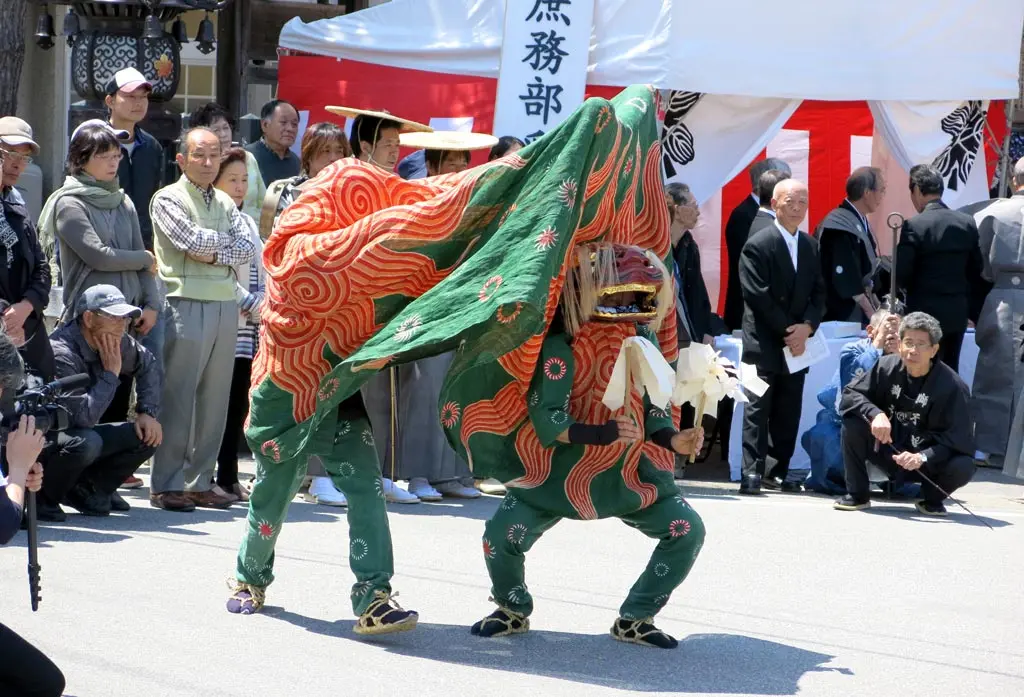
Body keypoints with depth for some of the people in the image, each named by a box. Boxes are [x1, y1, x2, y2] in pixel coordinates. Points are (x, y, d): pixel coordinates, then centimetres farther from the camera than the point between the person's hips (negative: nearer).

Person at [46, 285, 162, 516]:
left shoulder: (117, 341, -4)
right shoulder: (62, 353, -29)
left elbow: (148, 365, 18)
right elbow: (84, 417, -36)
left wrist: (148, 412, 5)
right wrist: (111, 373, -26)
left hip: (82, 434, 8)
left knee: (147, 436, -4)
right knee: (87, 443, -38)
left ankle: (89, 486, 5)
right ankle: (45, 495, -11)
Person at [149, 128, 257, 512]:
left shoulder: (225, 202, 18)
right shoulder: (168, 199, 0)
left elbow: (248, 249, 6)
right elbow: (193, 240, -14)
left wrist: (215, 254, -8)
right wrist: (227, 238, 1)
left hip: (226, 305, 6)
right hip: (186, 304, -6)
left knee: (215, 398, 6)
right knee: (178, 397, -6)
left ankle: (200, 482, 13)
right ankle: (166, 484, -2)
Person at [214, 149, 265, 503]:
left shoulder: (248, 222, 20)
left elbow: (261, 269, 22)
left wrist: (264, 304, 5)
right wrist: (250, 304, -12)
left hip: (248, 330, 8)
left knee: (238, 403, 9)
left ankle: (228, 477, 14)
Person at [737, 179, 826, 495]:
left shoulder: (811, 246, 13)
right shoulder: (758, 245, -7)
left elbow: (819, 293, 12)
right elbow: (759, 297, -12)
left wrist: (807, 327, -6)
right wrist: (787, 331, -13)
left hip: (797, 343, 6)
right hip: (764, 343, -6)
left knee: (789, 412, 6)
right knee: (759, 409, -7)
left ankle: (779, 472, 11)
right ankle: (752, 474, -8)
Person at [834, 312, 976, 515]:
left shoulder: (952, 385, -19)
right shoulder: (887, 367, -9)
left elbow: (955, 439, -21)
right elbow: (850, 393, -11)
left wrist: (922, 458, -37)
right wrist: (875, 414, -31)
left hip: (927, 461, -2)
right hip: (887, 451, 2)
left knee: (963, 467, -32)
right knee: (853, 422, -22)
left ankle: (931, 499, 4)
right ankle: (857, 495, -5)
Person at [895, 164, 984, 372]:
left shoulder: (914, 226, -14)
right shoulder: (967, 223, 2)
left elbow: (901, 276, -15)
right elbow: (977, 271, 7)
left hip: (925, 314, -5)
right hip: (958, 314, 5)